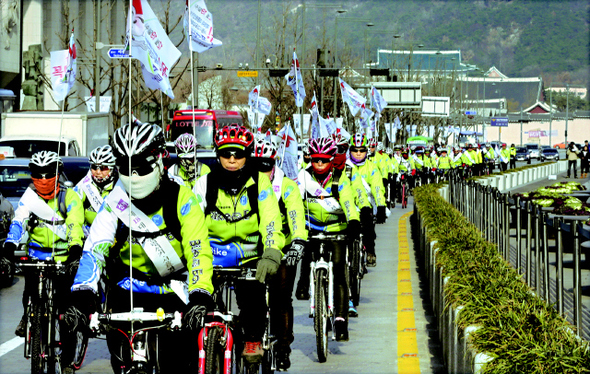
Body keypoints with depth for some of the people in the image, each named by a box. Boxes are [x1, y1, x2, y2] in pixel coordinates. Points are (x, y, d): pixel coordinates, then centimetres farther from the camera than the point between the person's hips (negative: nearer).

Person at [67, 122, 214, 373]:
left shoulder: (181, 198, -14)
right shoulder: (114, 203, -10)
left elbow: (198, 251, -21)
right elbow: (95, 250, -20)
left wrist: (200, 299, -36)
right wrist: (81, 298, -36)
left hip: (174, 290, -1)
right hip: (130, 288, 1)